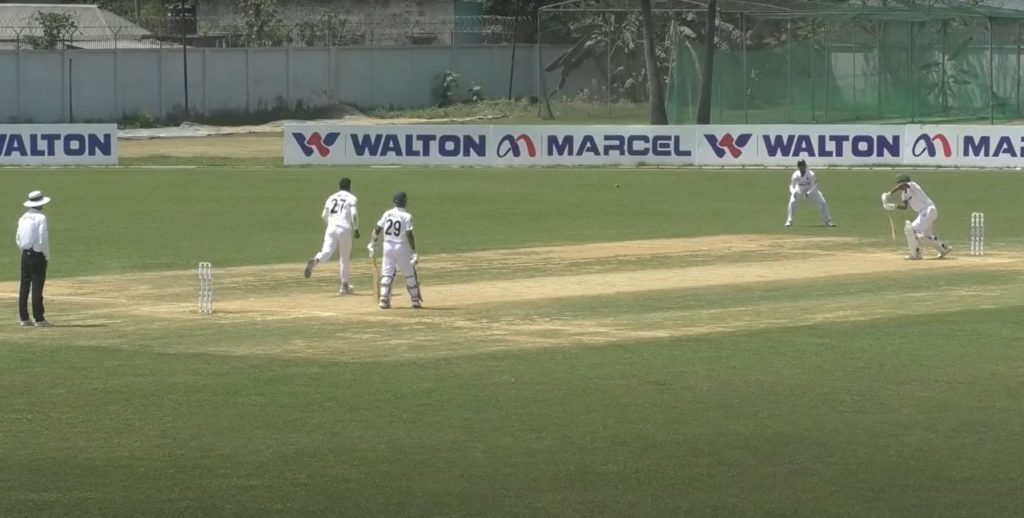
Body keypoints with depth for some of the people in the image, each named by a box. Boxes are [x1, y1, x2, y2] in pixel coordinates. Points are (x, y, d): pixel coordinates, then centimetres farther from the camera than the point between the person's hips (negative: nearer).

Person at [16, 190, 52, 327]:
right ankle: (39, 319, -6)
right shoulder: (41, 218, -12)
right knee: (37, 287, -6)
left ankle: (24, 318, 10)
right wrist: (47, 257, -5)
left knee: (24, 287, 8)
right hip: (38, 256, -6)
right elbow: (43, 240, -16)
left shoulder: (23, 218, 8)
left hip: (25, 255, 6)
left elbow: (18, 239, 12)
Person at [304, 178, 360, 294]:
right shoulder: (351, 198, 5)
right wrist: (356, 229, 2)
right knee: (346, 257, 12)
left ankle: (315, 260, -48)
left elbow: (324, 216, 19)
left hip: (331, 228, 3)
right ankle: (344, 285, 17)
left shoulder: (331, 198, 19)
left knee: (326, 252, -13)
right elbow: (354, 214, -9)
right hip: (345, 229, -3)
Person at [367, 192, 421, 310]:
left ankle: (384, 300, -1)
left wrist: (373, 244, 13)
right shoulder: (407, 216, -10)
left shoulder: (387, 214, 3)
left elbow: (377, 229, 3)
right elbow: (409, 235, -16)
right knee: (410, 274, 9)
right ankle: (416, 301, 12)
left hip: (387, 246, 3)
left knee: (386, 274, 8)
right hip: (401, 247, -3)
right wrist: (414, 252, -14)